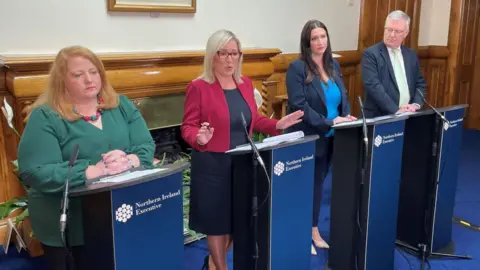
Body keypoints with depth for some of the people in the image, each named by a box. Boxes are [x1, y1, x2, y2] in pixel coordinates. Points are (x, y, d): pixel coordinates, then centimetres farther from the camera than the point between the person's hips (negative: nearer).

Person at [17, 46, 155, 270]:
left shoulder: (122, 106, 3)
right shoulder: (45, 117, -10)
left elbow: (147, 146, -2)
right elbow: (36, 173, -19)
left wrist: (127, 161, -24)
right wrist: (95, 170, -27)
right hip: (67, 226, -3)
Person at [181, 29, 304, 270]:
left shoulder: (245, 84, 8)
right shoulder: (198, 87, -11)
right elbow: (188, 127, -11)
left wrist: (278, 124, 2)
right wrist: (200, 139, -32)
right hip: (214, 164, -6)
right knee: (217, 218, 7)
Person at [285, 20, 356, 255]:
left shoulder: (334, 65, 9)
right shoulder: (297, 68, -13)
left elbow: (343, 96, 12)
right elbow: (299, 105, -20)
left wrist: (346, 116, -8)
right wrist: (329, 122, -24)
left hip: (329, 138, 6)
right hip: (306, 138, -6)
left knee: (318, 183, 16)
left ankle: (314, 229, 30)